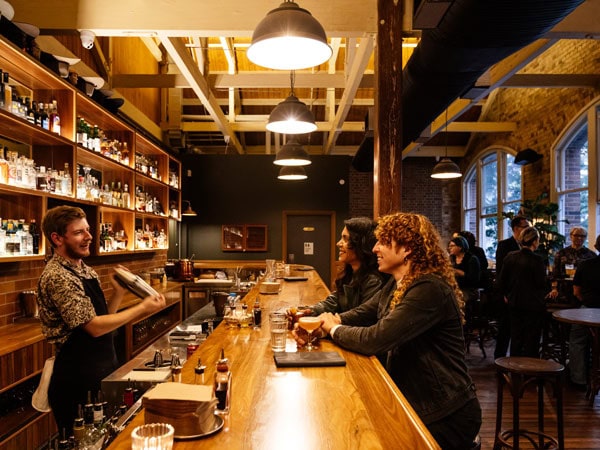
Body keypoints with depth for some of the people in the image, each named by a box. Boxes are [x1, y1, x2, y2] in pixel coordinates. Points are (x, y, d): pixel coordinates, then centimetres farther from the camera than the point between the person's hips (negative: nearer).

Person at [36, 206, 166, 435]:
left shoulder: (87, 270, 8)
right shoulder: (57, 277, -20)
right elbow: (95, 327, -23)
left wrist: (119, 292, -2)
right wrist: (142, 309, -17)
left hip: (104, 371, 8)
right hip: (78, 382, -8)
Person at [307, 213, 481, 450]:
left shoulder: (429, 290, -26)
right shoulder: (395, 285, 6)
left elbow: (375, 339, -30)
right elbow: (360, 315, 5)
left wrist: (334, 329, -13)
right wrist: (318, 323, -13)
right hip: (410, 402, 8)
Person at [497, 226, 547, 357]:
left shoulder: (510, 257, -1)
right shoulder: (536, 260, -17)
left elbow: (501, 280, 3)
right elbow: (541, 283, -13)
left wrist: (507, 295, 17)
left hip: (515, 303, 5)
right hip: (533, 305, -5)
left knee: (516, 338, 15)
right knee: (531, 341, 6)